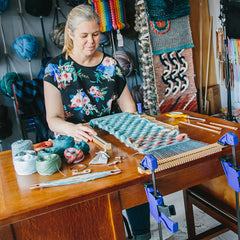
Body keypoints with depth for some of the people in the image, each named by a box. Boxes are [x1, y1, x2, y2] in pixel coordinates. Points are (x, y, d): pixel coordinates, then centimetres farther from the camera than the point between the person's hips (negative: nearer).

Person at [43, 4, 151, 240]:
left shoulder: (110, 65, 8)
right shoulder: (56, 69, -1)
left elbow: (129, 107, 12)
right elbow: (53, 119, -9)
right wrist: (73, 129, -32)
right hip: (74, 144, -2)